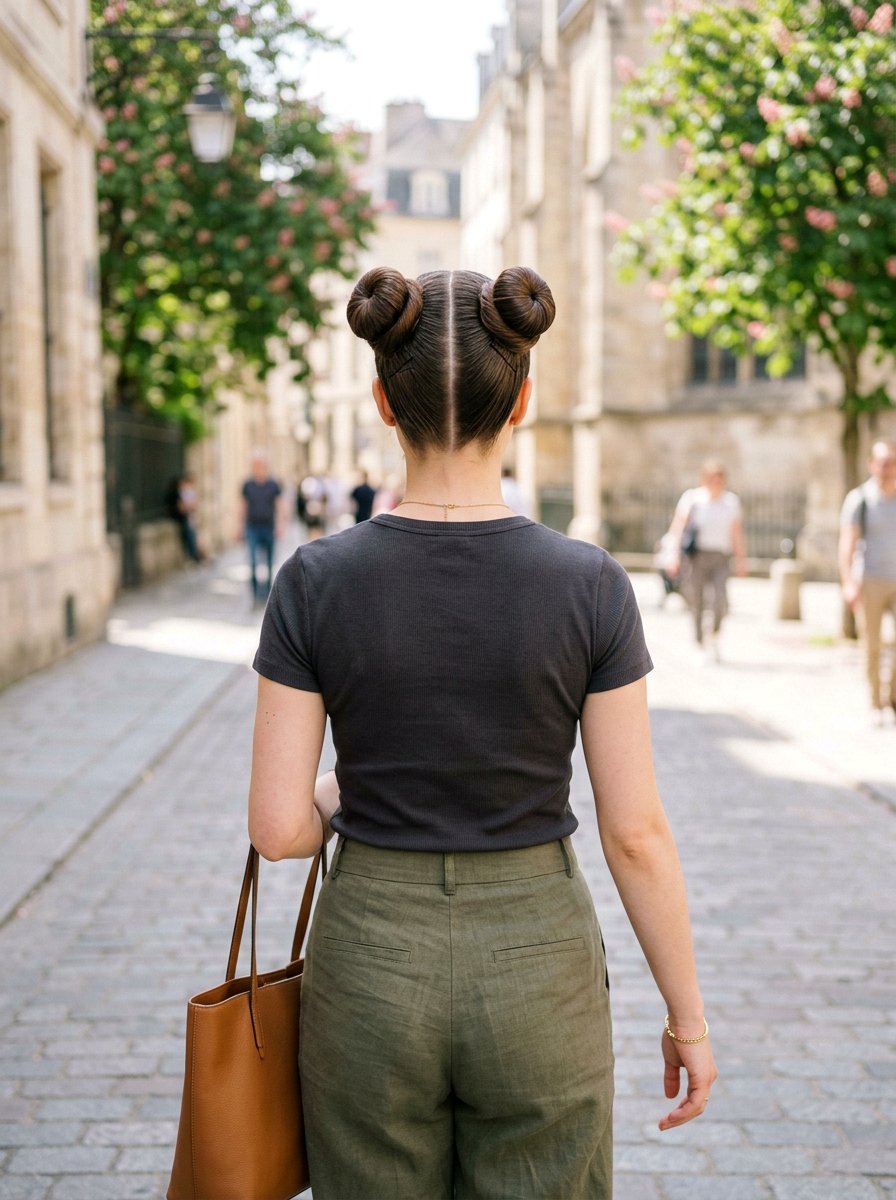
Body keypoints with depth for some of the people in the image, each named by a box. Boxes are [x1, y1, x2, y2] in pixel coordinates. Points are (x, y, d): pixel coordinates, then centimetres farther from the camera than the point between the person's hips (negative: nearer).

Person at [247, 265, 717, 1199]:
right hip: (536, 969, 0)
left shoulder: (316, 582, -11)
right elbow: (636, 832, -9)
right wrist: (688, 1016, 4)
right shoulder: (589, 586, -12)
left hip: (372, 965, 1)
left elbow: (278, 827, -10)